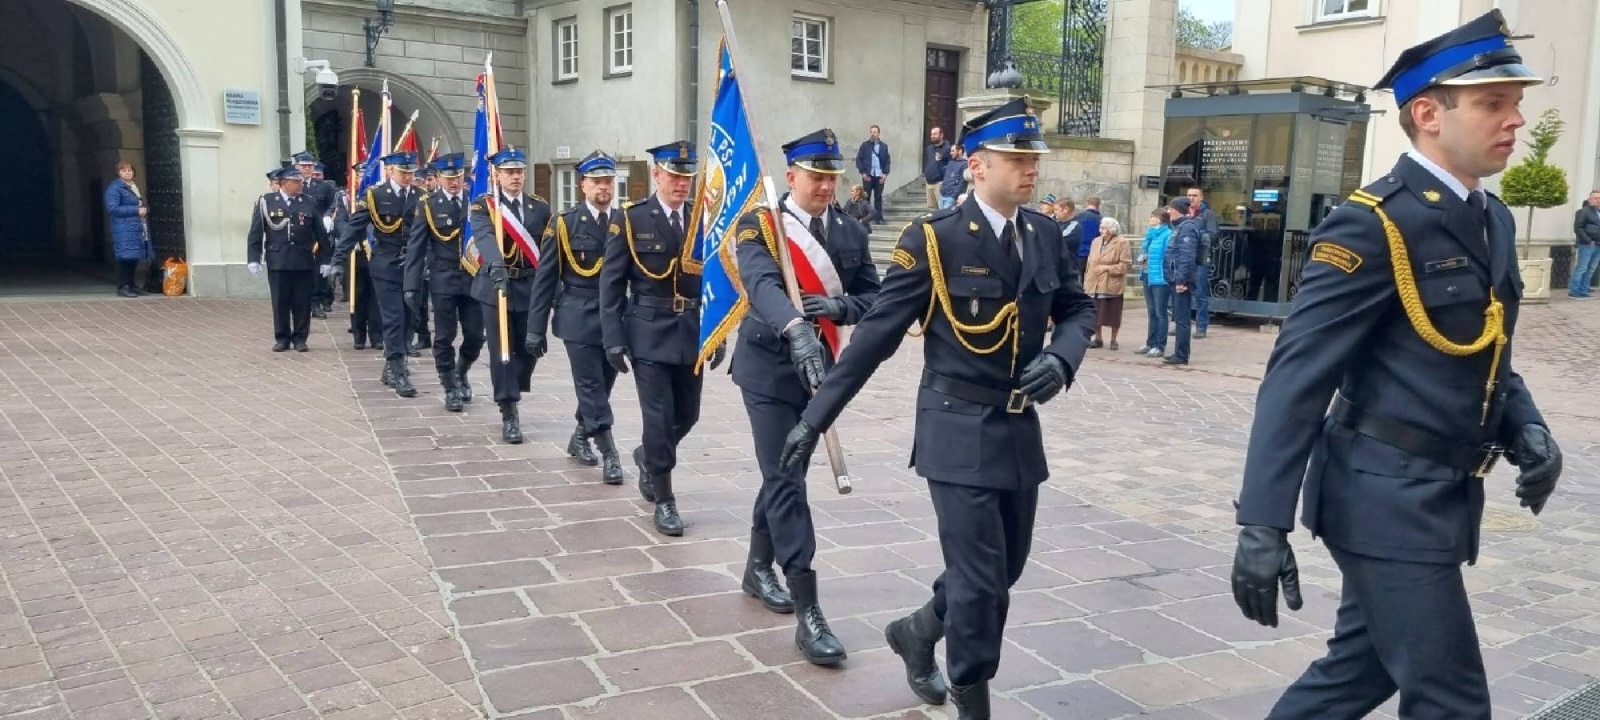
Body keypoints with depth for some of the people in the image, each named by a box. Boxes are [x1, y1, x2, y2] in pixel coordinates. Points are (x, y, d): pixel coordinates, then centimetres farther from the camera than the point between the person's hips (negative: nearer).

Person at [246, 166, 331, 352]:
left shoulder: (309, 203, 7)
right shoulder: (266, 202, 3)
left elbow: (321, 234, 8)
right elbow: (255, 234, 3)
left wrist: (324, 260, 5)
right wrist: (253, 259, -4)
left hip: (304, 262, 1)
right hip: (277, 262, -1)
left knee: (302, 302, 4)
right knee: (280, 302, 4)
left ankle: (300, 338, 14)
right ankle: (282, 338, 15)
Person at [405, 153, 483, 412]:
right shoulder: (427, 205, -1)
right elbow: (415, 248, -3)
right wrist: (412, 287, -9)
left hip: (473, 279, 2)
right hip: (443, 280, -2)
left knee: (475, 335, 4)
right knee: (445, 337, 3)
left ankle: (460, 373, 32)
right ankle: (451, 389, 15)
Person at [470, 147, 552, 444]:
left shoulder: (540, 207, 8)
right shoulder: (483, 206, -2)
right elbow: (484, 237, -22)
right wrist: (496, 265, -41)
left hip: (531, 287, 3)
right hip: (495, 286, -3)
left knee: (527, 349, 8)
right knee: (501, 351, -4)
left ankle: (508, 397, 32)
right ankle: (509, 413, 0)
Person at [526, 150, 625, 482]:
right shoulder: (565, 224, -3)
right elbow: (545, 279, -2)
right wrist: (536, 329, -5)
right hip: (580, 319, -3)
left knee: (602, 385, 12)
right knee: (591, 386, -4)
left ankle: (580, 437, 33)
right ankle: (609, 454, -1)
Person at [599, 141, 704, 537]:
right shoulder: (631, 219, -4)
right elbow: (611, 284, -4)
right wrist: (613, 339, -11)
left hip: (691, 334, 4)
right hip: (649, 332, -4)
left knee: (687, 414, 12)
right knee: (659, 417, -4)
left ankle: (648, 456, 42)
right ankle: (664, 499, 10)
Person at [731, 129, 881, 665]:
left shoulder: (851, 233, 7)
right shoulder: (760, 225, -10)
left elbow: (873, 296, 5)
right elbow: (762, 284, -28)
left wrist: (840, 306, -18)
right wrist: (796, 330, -47)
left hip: (819, 369, 6)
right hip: (769, 368, -5)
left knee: (785, 474, 18)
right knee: (787, 482, -8)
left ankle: (759, 567, 38)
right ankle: (808, 612, -8)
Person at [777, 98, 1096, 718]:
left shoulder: (1047, 235, 4)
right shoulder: (933, 240, -12)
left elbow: (1078, 309, 15)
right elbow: (874, 335, -12)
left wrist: (1061, 358, -9)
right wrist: (815, 418, -13)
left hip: (1021, 431, 6)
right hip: (959, 432, -6)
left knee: (1004, 569, 16)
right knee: (980, 580, -3)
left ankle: (917, 632, 42)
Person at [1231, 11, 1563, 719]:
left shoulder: (1493, 220, 11)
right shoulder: (1374, 223, -16)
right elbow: (1295, 379, -20)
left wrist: (1526, 426, 0)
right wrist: (1262, 524, -23)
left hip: (1437, 495, 9)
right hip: (1388, 498, -9)